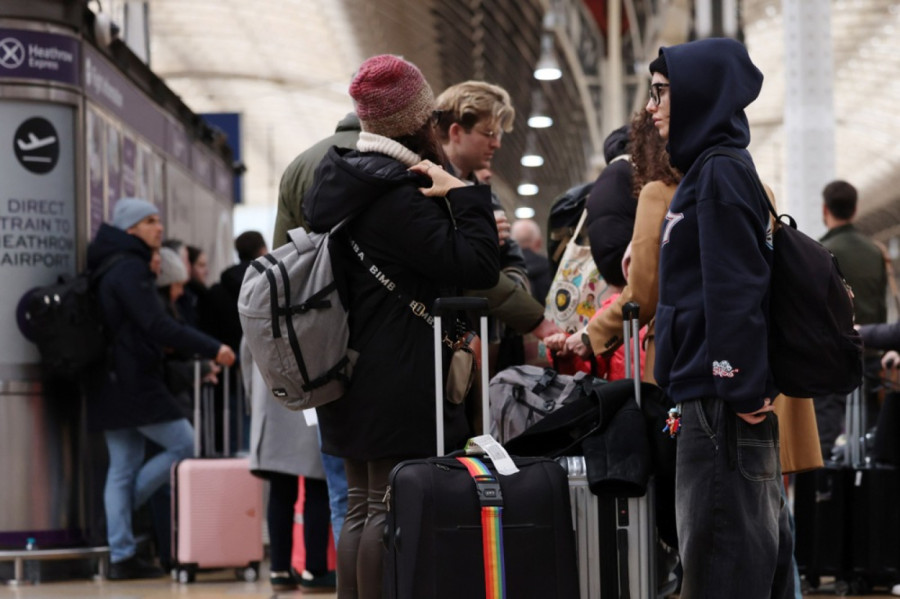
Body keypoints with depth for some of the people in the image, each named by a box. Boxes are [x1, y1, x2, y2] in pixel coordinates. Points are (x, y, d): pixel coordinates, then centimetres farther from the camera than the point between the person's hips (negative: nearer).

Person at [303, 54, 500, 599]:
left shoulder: (338, 181, 10)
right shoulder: (399, 197, -18)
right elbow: (478, 268, -21)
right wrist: (464, 196, -12)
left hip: (353, 378, 9)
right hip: (400, 383, -9)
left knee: (361, 508, 13)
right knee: (394, 511, -7)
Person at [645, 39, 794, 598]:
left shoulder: (720, 174, -11)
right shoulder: (708, 170, 18)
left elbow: (735, 288, -19)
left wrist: (742, 386, -21)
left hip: (721, 401, -10)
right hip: (724, 391, 10)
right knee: (760, 552, 12)